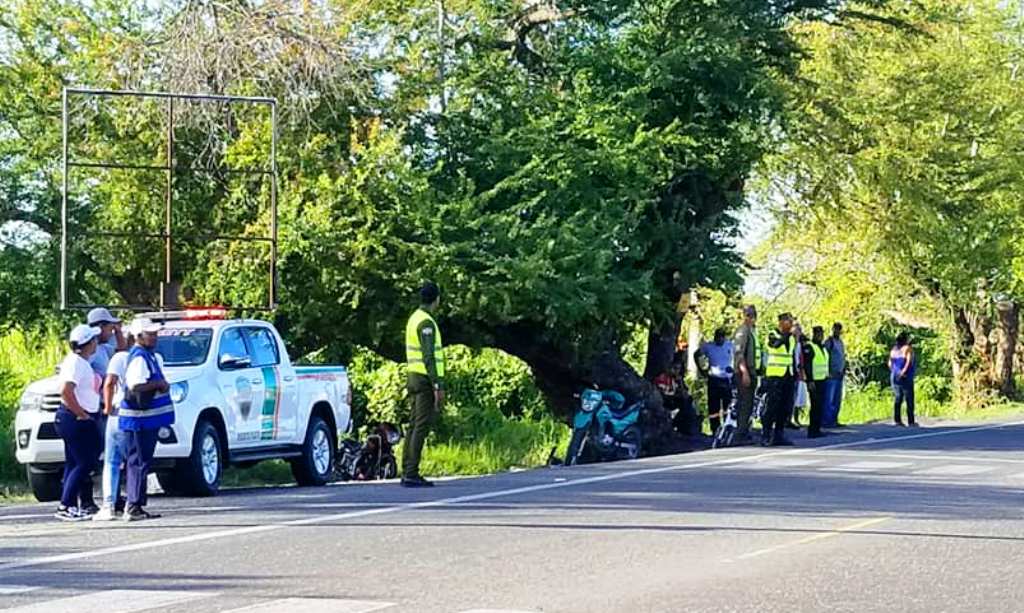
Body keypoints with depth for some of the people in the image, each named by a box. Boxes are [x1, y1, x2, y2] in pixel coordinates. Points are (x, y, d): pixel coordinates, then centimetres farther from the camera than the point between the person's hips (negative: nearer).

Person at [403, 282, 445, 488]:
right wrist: (438, 386, -21)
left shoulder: (414, 318, 16)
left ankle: (407, 472, 12)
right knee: (421, 426, -10)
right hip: (425, 379, -10)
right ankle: (412, 474, -13)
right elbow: (429, 357, -21)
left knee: (415, 426, 11)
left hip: (414, 378, 10)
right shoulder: (426, 323, -15)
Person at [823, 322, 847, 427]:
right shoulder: (829, 342, -7)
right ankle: (827, 421, -7)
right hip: (832, 375, -8)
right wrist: (828, 372, -17)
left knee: (837, 399, 9)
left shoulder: (841, 342, 18)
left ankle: (834, 420, 14)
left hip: (840, 374, 8)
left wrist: (844, 370, 16)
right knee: (829, 399, -8)